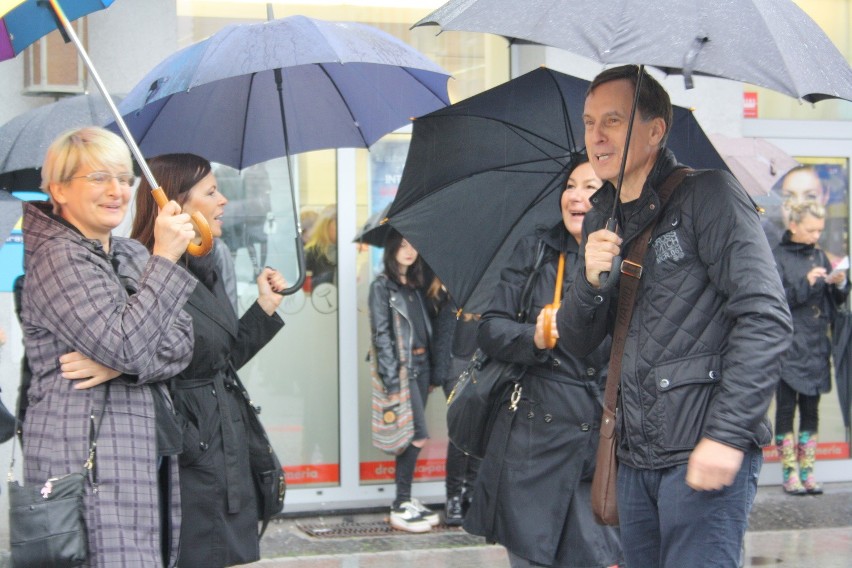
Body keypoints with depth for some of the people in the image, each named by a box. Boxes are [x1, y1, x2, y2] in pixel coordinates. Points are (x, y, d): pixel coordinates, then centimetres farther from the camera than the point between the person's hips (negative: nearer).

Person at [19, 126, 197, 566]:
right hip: (85, 456, -8)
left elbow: (181, 343, 5)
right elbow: (126, 344, -19)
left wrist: (120, 364, -13)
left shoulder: (132, 255, 17)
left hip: (144, 454, 8)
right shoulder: (58, 258, -7)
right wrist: (164, 258, -16)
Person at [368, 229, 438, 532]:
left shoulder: (415, 286, 16)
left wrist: (430, 374, 8)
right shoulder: (382, 286, -4)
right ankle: (401, 507, -6)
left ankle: (405, 500, 13)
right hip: (401, 368, -6)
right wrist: (392, 382, -15)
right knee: (418, 436, -11)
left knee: (410, 437, 7)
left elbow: (425, 330, 14)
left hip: (421, 366, 6)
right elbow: (381, 335, -10)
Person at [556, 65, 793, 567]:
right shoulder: (602, 222, 15)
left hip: (707, 453, -7)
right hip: (636, 458, 7)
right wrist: (589, 281, -8)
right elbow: (577, 342, 14)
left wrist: (727, 435, -20)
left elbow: (767, 318, -14)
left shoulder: (708, 196, -7)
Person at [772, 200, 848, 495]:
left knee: (811, 409, 8)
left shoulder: (819, 256, 11)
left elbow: (836, 301, 15)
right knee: (786, 408, -2)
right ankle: (789, 472, 3)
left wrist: (839, 284, -6)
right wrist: (805, 284, -20)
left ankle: (807, 470, 13)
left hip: (816, 347, 5)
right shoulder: (778, 258, -6)